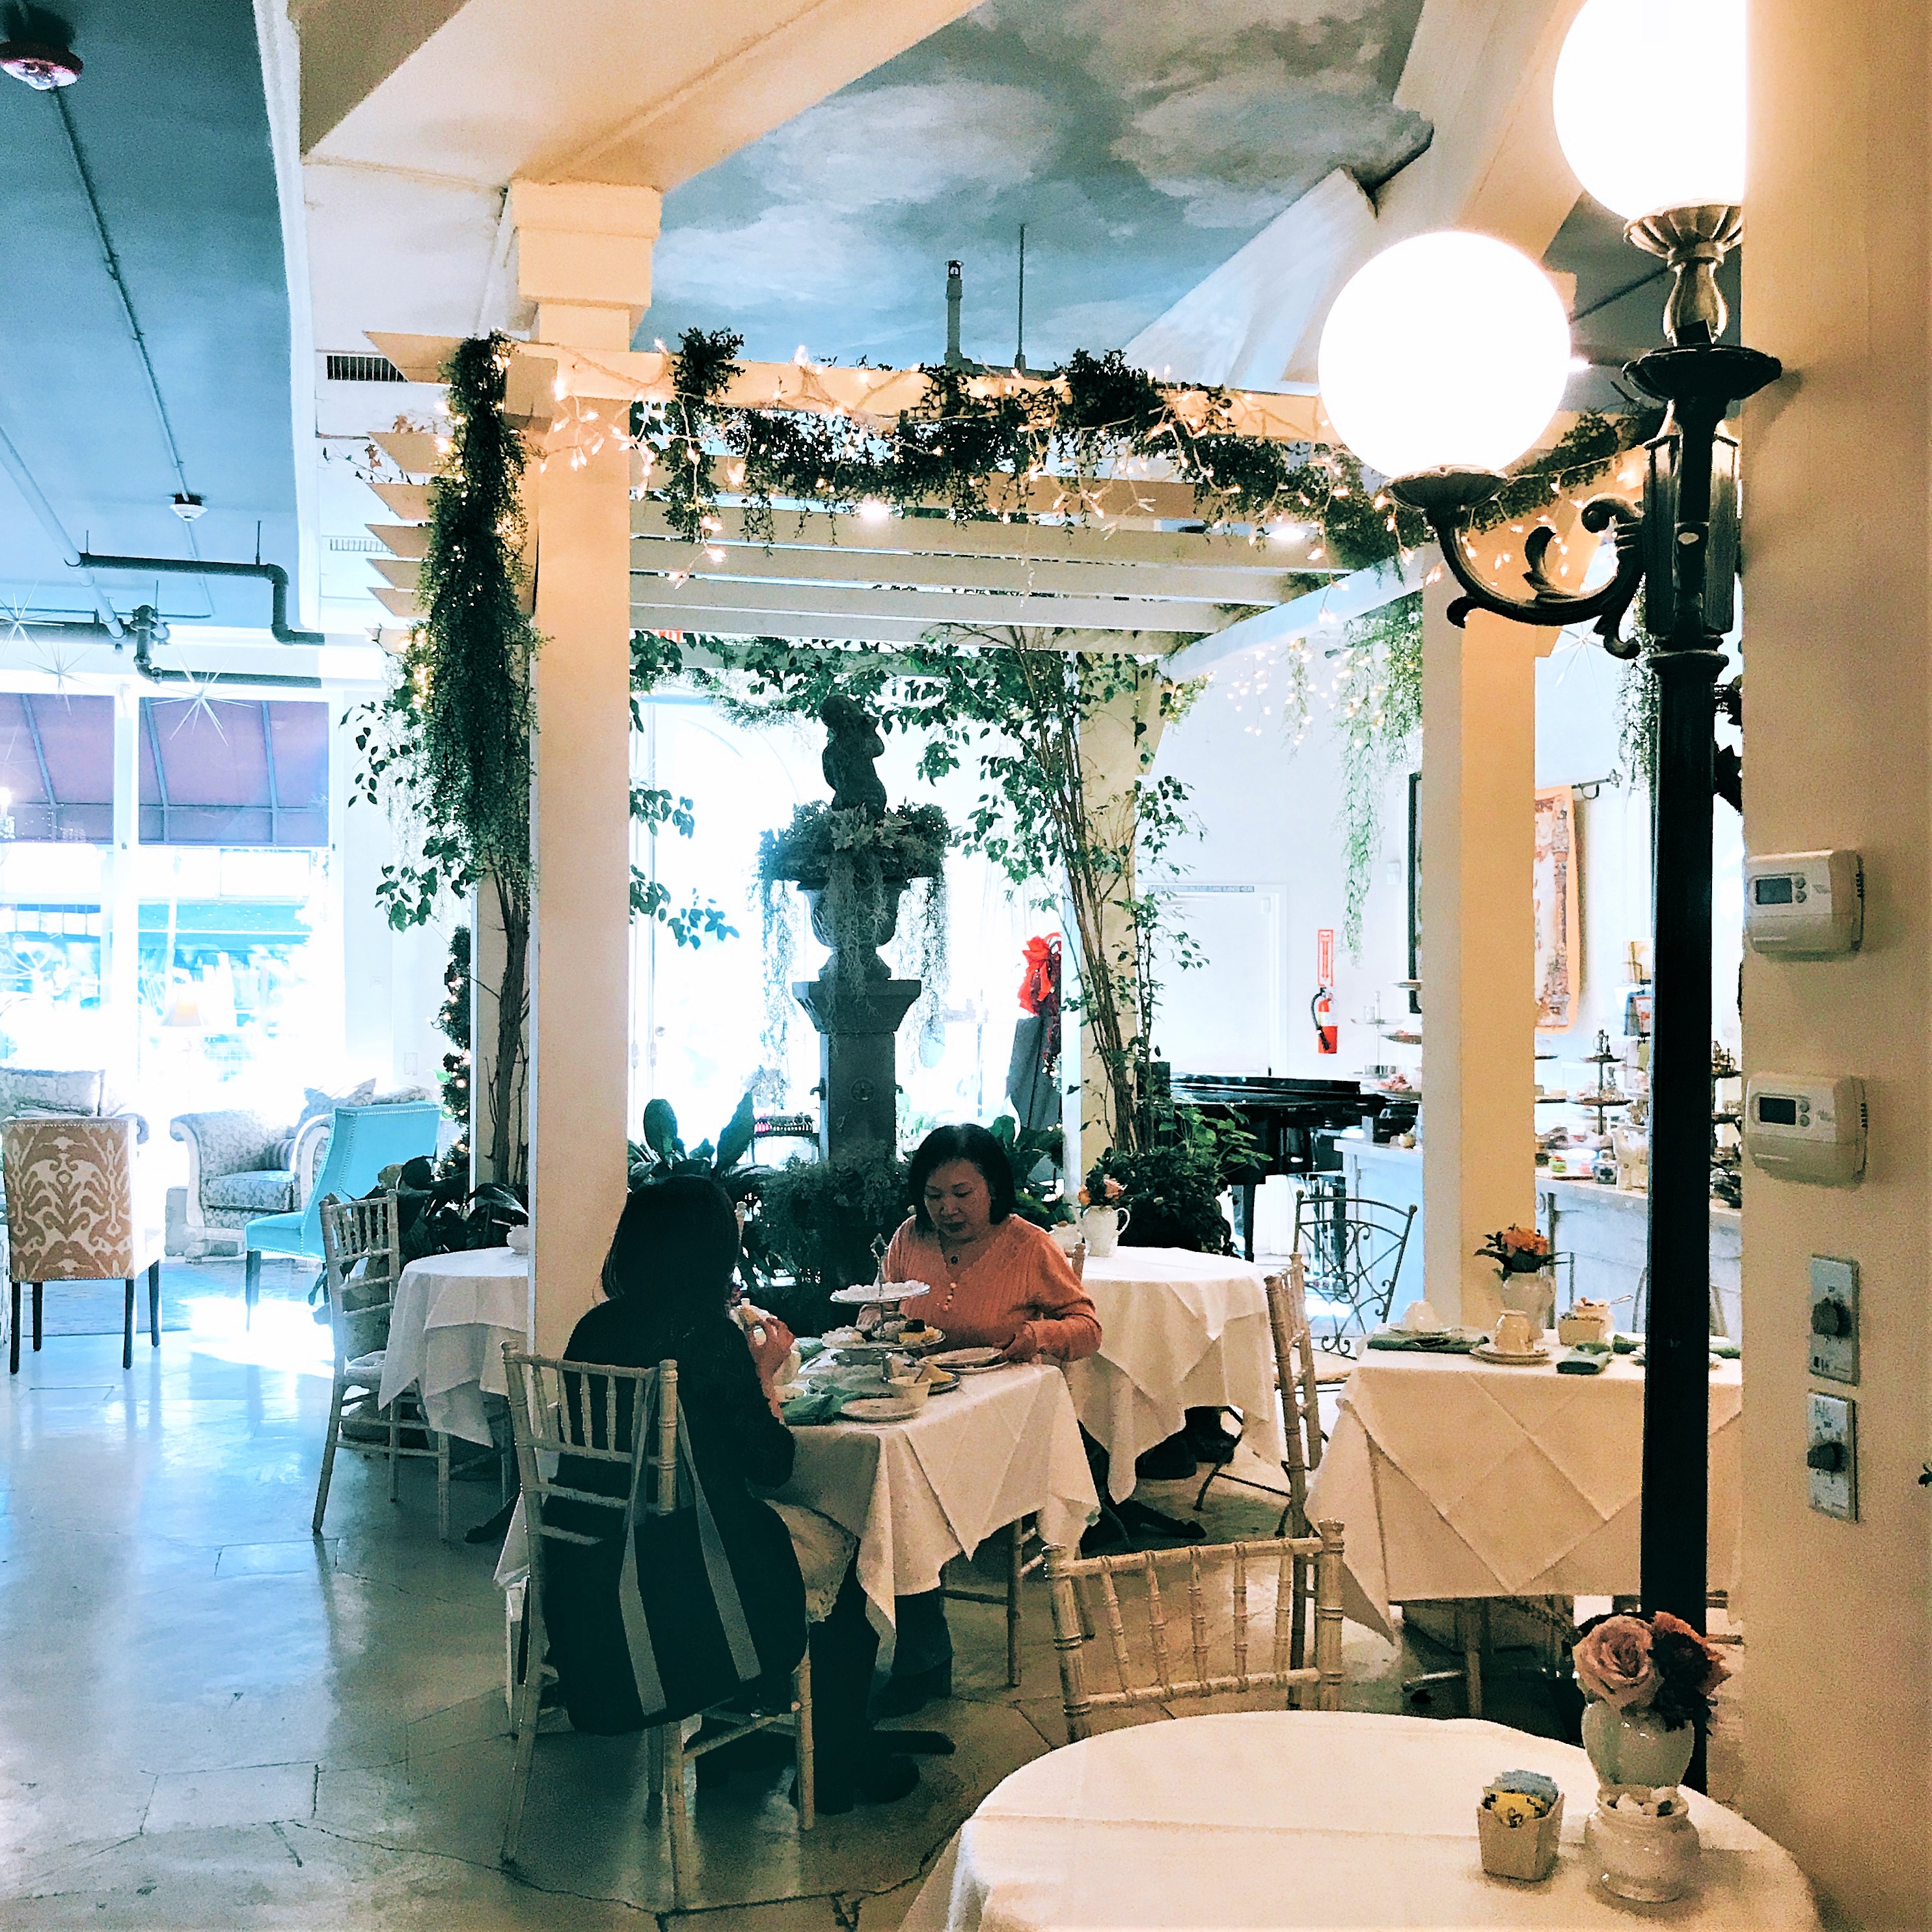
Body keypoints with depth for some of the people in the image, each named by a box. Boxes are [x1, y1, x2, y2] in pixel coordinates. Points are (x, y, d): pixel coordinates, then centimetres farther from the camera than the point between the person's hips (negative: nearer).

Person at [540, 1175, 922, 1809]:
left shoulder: (595, 1328, 0)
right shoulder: (711, 1335, -18)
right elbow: (772, 1464, -11)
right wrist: (765, 1373, 4)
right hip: (681, 1576, -7)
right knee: (846, 1551, 18)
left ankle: (729, 1739, 40)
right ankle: (839, 1760, 30)